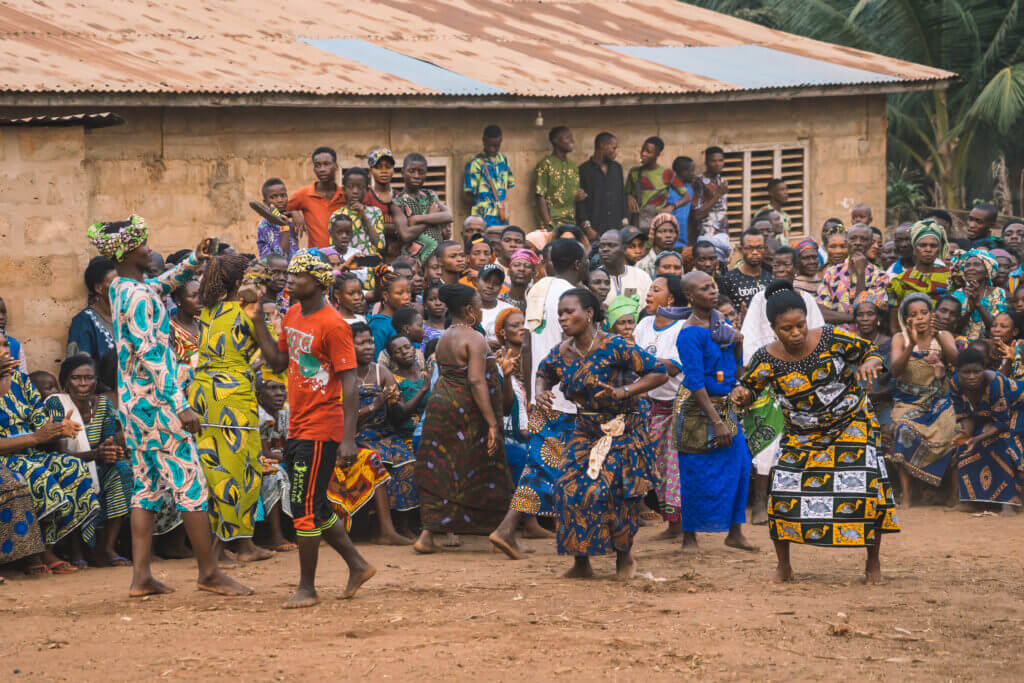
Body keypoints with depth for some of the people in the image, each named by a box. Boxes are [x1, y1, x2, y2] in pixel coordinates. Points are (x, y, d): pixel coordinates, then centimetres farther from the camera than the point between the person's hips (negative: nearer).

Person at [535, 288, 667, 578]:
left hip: (623, 432, -5)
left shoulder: (614, 347, -19)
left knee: (609, 492, -11)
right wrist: (540, 392, -2)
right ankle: (581, 562, 2)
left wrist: (624, 392, -28)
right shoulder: (561, 354, -2)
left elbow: (659, 373, -17)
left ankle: (624, 556, 15)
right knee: (569, 488, -9)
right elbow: (544, 374, 21)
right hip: (585, 432, 5)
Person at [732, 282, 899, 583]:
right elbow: (749, 387, 0)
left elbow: (871, 352, -3)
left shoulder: (832, 339, -16)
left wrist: (868, 364, -26)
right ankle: (784, 567, 10)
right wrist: (741, 395, -24)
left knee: (869, 487, -14)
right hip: (801, 434, 1)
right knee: (783, 491, -11)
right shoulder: (768, 359, -14)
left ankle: (873, 564, 4)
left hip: (851, 425, -1)